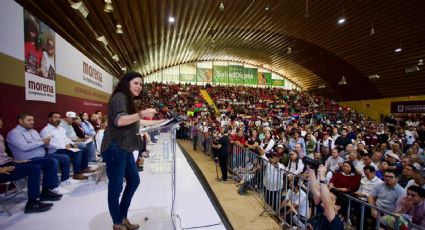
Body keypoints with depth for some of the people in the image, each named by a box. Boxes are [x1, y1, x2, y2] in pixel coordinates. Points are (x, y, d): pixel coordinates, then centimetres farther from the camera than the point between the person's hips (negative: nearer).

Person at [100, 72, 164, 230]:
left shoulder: (127, 99, 19)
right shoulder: (119, 96, -11)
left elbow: (134, 122, 25)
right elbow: (119, 121, -25)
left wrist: (158, 122, 26)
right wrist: (142, 114, -31)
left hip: (125, 149, 10)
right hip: (115, 148, -10)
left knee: (134, 181, 15)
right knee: (116, 186, 1)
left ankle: (122, 217, 31)